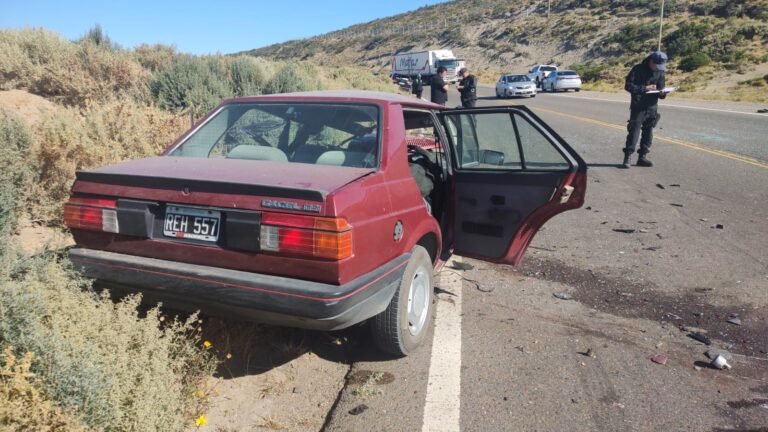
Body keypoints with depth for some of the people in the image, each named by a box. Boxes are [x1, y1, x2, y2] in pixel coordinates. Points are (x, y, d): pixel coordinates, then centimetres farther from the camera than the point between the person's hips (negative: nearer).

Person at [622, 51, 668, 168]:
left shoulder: (660, 72, 9)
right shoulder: (638, 69, -7)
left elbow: (660, 88, 14)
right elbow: (628, 86, -11)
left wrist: (662, 93, -9)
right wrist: (644, 88, -18)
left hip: (652, 106, 6)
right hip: (638, 106, -6)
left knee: (648, 132, 7)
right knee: (634, 131, -10)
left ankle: (643, 157, 15)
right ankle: (627, 158, -7)